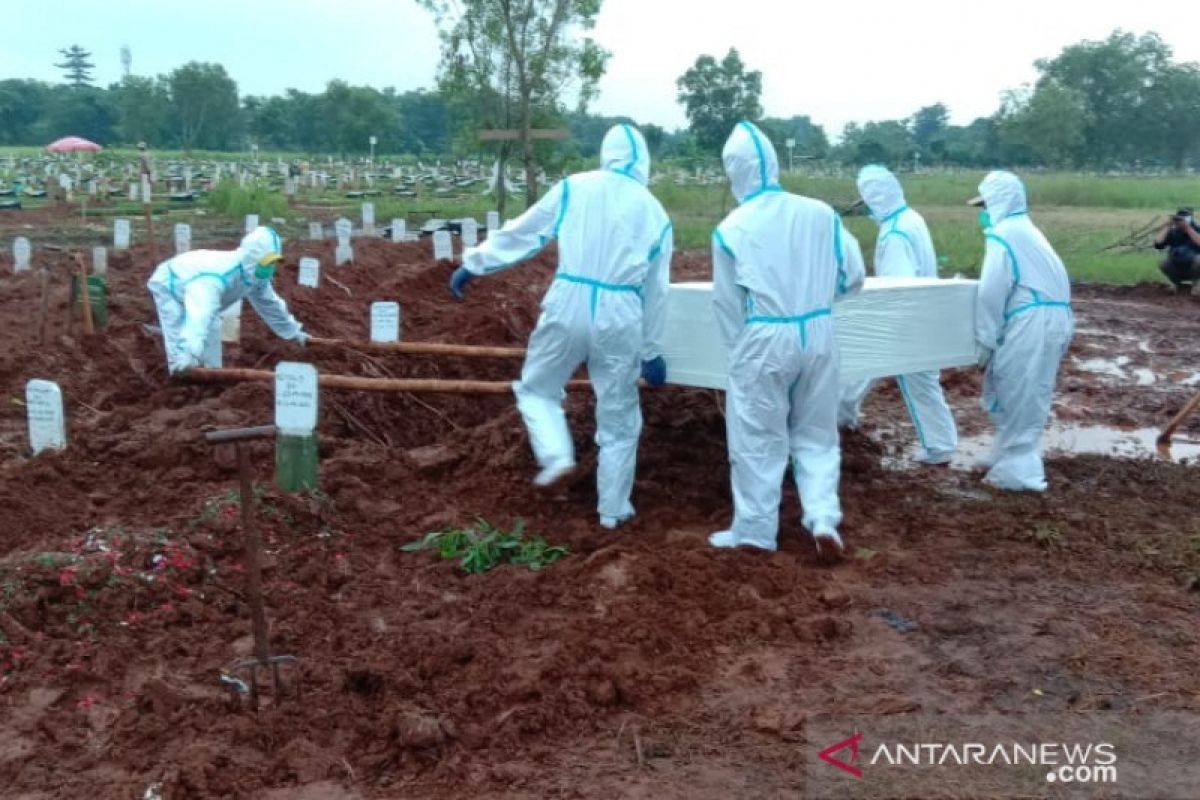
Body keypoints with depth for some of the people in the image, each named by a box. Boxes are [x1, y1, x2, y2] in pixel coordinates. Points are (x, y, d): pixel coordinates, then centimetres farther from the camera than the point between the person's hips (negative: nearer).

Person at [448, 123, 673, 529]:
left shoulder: (575, 188, 3)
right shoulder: (655, 213, 10)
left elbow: (521, 232, 6)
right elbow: (655, 290, 13)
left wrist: (473, 265, 16)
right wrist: (652, 350, 19)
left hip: (569, 304, -2)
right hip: (621, 316, 2)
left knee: (536, 387, 22)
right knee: (619, 418, 13)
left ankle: (556, 454, 0)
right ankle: (613, 508, 21)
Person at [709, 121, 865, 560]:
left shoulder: (731, 229, -8)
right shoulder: (820, 213, -1)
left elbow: (728, 304, 0)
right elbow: (854, 275, 5)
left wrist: (738, 346, 16)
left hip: (764, 339, -3)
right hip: (819, 334, 3)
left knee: (758, 438, 11)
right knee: (816, 433, 17)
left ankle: (754, 529, 22)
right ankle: (824, 519, 7)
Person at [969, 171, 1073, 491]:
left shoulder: (1003, 234, -11)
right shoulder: (1025, 229, 18)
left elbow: (992, 293, -16)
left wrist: (985, 341, -10)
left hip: (1031, 325, -9)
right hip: (1050, 319, 9)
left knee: (1018, 401, 2)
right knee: (1022, 398, 20)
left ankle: (1016, 472, 10)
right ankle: (1009, 457, 31)